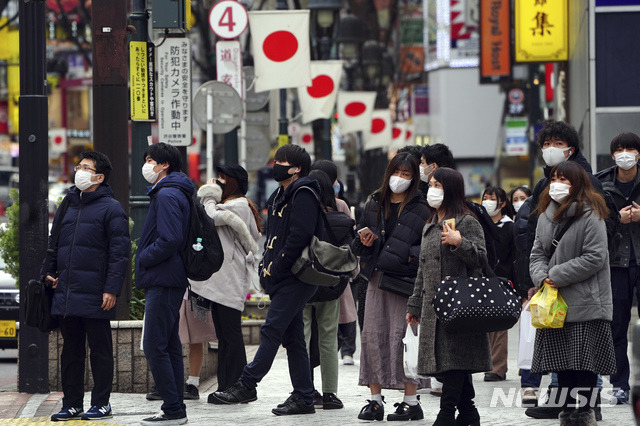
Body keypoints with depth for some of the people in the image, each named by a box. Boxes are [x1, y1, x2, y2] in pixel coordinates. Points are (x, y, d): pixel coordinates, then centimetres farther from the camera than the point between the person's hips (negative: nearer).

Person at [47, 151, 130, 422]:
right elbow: (54, 244, 23)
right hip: (65, 294, 6)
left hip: (95, 296, -6)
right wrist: (50, 272, 7)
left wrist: (111, 289, -15)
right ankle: (72, 404, 15)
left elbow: (120, 252, -9)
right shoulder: (66, 207, 15)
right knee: (71, 349, 10)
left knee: (100, 350, 2)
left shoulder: (111, 209, -5)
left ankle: (101, 403, 8)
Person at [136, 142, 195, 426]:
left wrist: (143, 259, -12)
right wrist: (145, 258, 14)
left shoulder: (167, 195, -15)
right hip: (171, 281, 11)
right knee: (169, 346, 12)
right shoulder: (175, 192, 18)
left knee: (154, 346, -10)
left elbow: (169, 240, -24)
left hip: (163, 282, -11)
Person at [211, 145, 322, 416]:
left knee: (271, 330, -12)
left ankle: (247, 384, -13)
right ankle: (303, 398, 8)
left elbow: (299, 236, -20)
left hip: (295, 279, -10)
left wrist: (276, 266, -16)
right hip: (282, 280, 10)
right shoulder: (280, 196, 20)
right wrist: (266, 265, 10)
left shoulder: (303, 195, -10)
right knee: (292, 338, 7)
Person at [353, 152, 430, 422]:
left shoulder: (421, 208, 0)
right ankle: (375, 400, 7)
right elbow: (358, 243, 22)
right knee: (372, 335, 1)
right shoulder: (374, 204, 15)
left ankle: (411, 401, -2)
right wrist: (365, 241, 1)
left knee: (401, 336, -8)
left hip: (406, 279, -5)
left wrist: (411, 256, -20)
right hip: (377, 278, 5)